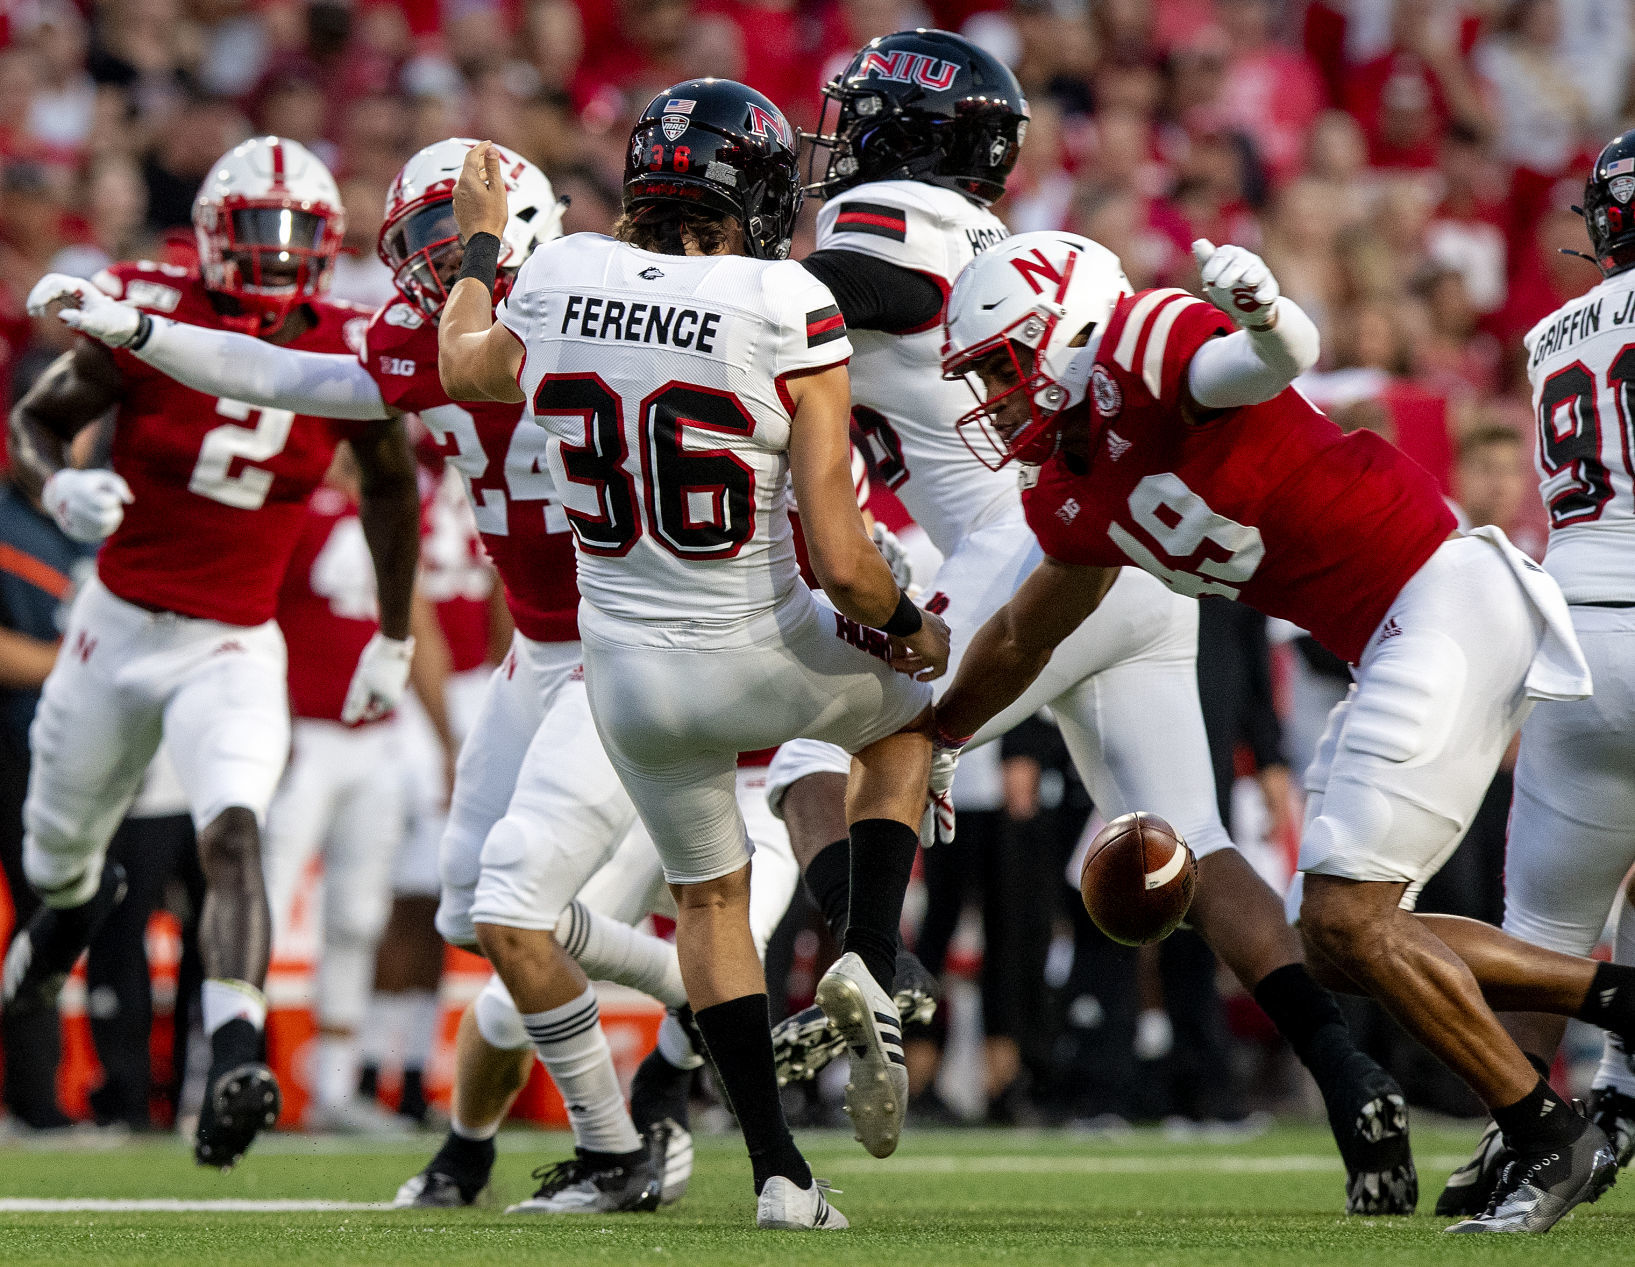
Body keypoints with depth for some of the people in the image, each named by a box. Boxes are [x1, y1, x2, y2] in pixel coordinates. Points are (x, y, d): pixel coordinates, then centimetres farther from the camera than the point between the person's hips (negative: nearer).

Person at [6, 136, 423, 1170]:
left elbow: (391, 483, 11)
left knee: (234, 834, -26)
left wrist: (395, 637, 15)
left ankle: (237, 1062, -36)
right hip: (120, 624, 1)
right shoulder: (148, 321, -13)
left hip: (235, 649, -1)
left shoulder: (351, 358, -9)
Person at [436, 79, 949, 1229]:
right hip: (763, 659, -3)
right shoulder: (789, 313, -19)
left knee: (709, 896, 26)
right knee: (905, 707, 30)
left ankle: (778, 1170, 20)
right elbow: (842, 562, -19)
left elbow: (464, 369, 19)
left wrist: (480, 244, 35)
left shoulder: (556, 280, -7)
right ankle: (869, 960, 9)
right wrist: (911, 632, 2)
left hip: (631, 679, 4)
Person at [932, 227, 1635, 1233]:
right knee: (1339, 942, 10)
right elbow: (1020, 642, 33)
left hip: (1448, 604, -10)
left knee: (1350, 918, -13)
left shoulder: (1141, 352, -13)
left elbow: (1279, 358, -36)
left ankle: (1553, 1141, -4)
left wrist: (1266, 317, -59)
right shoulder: (1075, 497, 15)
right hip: (1395, 650, 10)